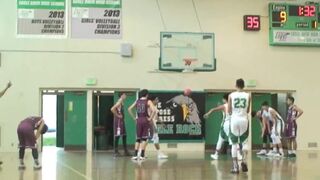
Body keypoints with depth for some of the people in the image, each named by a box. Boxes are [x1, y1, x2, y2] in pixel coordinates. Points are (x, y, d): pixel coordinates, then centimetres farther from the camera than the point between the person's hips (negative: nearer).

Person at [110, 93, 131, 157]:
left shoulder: (121, 102, 15)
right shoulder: (119, 102, -14)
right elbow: (112, 109, -27)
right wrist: (117, 115, -19)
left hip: (121, 121, 10)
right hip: (118, 121, -10)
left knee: (124, 136, 12)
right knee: (117, 136, -7)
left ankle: (126, 151, 18)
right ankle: (116, 152, -5)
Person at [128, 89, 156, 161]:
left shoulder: (137, 101, 8)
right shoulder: (148, 101, -4)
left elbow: (129, 109, 6)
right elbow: (153, 110, -18)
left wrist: (134, 117, 9)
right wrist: (150, 118, -8)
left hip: (139, 120, 4)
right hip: (145, 120, -4)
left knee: (138, 138, 12)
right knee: (144, 138, 3)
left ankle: (135, 155, 6)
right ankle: (142, 155, -2)